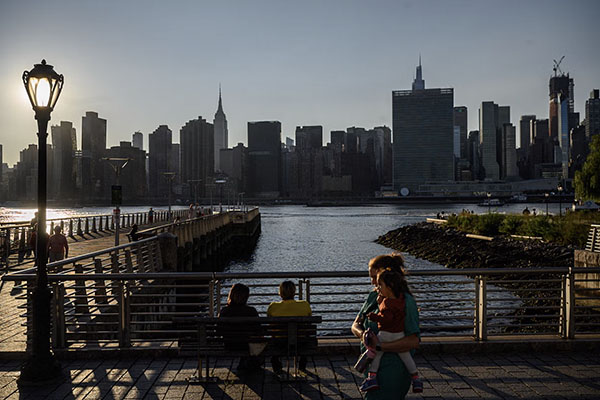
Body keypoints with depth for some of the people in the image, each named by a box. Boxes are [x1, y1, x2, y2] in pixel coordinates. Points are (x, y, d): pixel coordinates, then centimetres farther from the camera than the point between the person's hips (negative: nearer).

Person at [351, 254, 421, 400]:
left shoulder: (406, 302, -16)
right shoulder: (373, 296, 7)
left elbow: (413, 341, -24)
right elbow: (355, 325, 7)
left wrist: (380, 346, -26)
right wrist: (362, 334, -16)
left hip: (392, 370, -8)